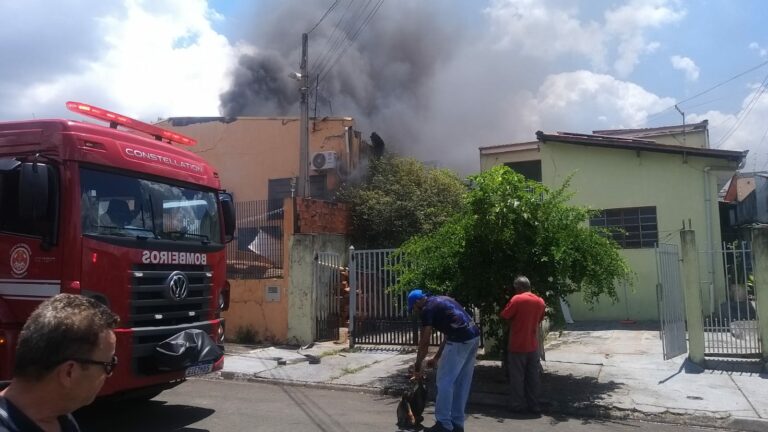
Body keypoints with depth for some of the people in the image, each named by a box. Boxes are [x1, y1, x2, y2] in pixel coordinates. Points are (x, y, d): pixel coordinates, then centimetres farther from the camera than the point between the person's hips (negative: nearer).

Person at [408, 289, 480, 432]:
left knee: (445, 382, 2)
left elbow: (424, 342, -2)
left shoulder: (428, 309, -1)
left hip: (460, 341, -9)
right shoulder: (441, 301, 25)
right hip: (474, 336, 9)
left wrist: (417, 367, 8)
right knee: (462, 384, 16)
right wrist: (437, 358, 30)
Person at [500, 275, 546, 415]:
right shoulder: (540, 301, 5)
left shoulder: (517, 299, -14)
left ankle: (517, 405, 11)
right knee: (533, 377, 11)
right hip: (533, 346, 5)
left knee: (517, 377, 5)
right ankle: (534, 405, 16)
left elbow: (504, 316, -8)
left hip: (517, 346, -5)